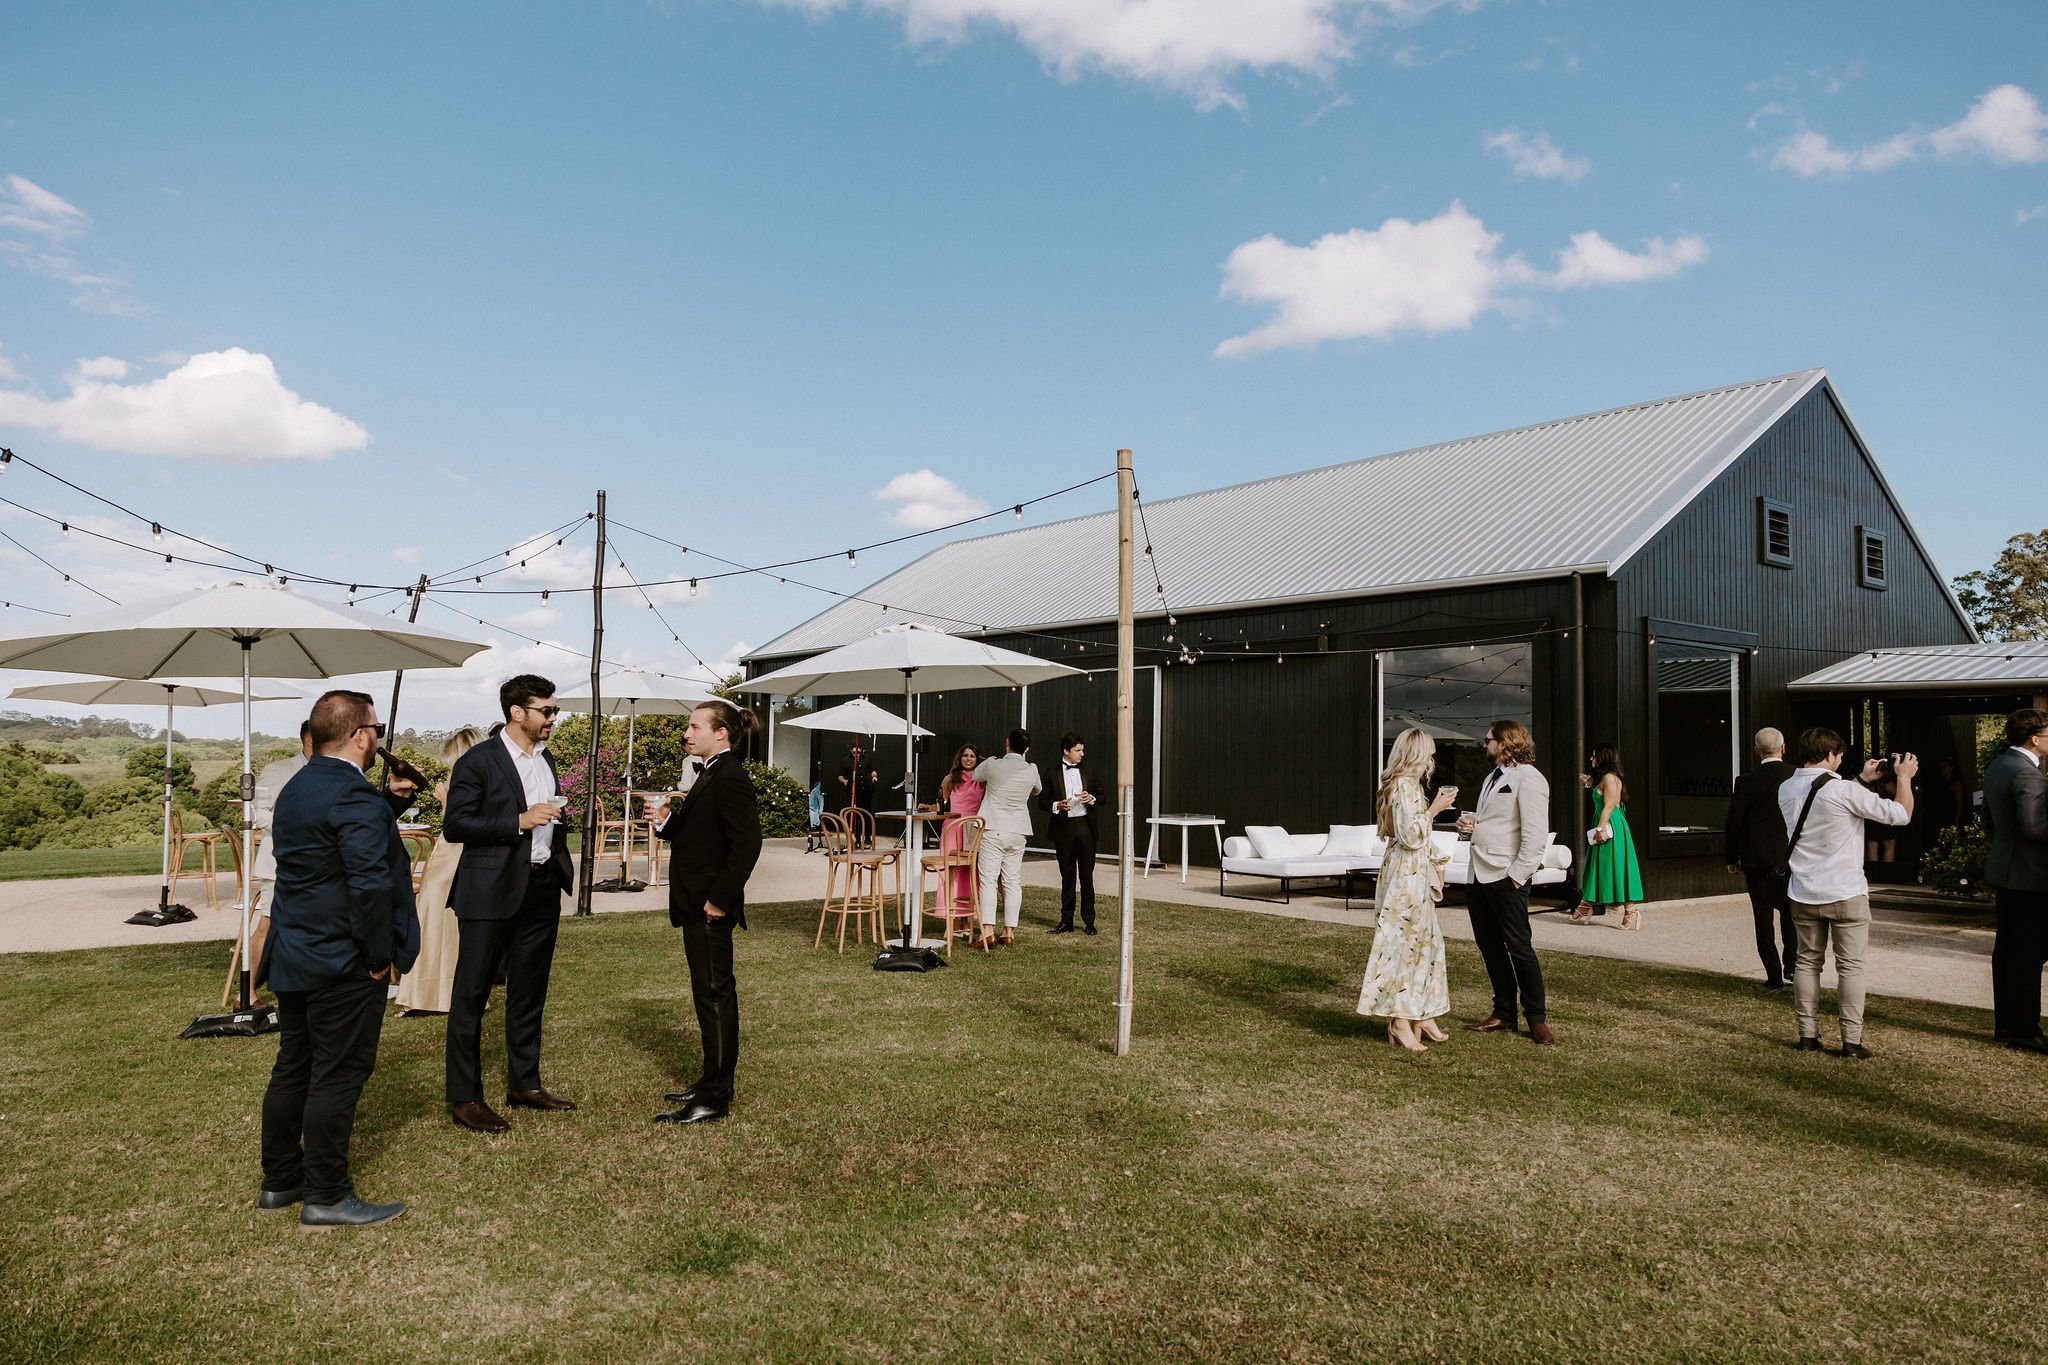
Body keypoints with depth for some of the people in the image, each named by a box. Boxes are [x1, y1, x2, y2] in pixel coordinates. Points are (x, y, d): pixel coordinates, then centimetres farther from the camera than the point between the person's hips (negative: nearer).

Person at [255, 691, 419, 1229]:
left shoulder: (295, 789, 11)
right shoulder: (354, 796, -20)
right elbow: (369, 884, -27)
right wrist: (380, 955, -17)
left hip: (292, 956, 10)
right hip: (343, 963, -10)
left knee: (293, 1068, 18)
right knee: (337, 1076, 0)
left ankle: (279, 1180, 30)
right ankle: (326, 1197, 9)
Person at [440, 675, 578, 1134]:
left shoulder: (546, 759, 13)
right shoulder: (478, 761, -10)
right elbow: (454, 825, -16)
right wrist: (520, 821, -21)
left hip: (542, 888, 7)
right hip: (492, 892, -7)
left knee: (529, 993, 14)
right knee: (471, 995, 2)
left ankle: (524, 1083, 26)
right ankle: (464, 1097, 10)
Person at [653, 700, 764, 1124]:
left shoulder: (730, 778, -17)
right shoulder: (710, 774, 15)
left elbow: (747, 843, -24)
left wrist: (719, 899, -23)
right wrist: (666, 821, 2)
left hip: (711, 907, -10)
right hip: (696, 903, 11)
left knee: (714, 995, -3)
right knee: (711, 994, 17)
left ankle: (713, 1099, 5)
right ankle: (715, 1082, 28)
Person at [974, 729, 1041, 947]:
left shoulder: (993, 766, -10)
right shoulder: (1031, 771, -1)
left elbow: (975, 776, 11)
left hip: (992, 830, -3)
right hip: (1018, 832, 3)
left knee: (988, 880, -4)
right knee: (1012, 882, 9)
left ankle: (987, 930, -12)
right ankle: (1009, 931, 11)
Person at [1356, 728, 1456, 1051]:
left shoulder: (1403, 784, 15)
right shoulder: (1406, 786, -16)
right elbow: (1411, 835, -21)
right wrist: (1434, 810, -12)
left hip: (1414, 874, 10)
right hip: (1407, 875, -10)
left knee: (1425, 940, 13)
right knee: (1404, 943, -5)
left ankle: (1422, 1017, 20)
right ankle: (1400, 1022, 1)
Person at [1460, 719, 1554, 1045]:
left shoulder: (1528, 779, -10)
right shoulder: (1493, 777, 19)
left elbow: (1535, 833, -18)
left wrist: (1518, 873, -20)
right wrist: (1470, 823, 9)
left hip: (1505, 877, -9)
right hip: (1478, 874, 9)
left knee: (1518, 947, -2)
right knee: (1489, 946, 12)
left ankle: (1537, 1018, 10)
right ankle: (1503, 1015, 22)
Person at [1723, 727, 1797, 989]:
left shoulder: (1746, 781, -10)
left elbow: (1733, 823, -7)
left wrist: (1731, 858, 5)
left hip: (1757, 860, -2)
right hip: (1793, 859, 2)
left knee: (1764, 918, 5)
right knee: (1790, 913, 19)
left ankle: (1774, 977, 7)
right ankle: (1791, 966, 8)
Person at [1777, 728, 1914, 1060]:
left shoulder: (1785, 790, 1)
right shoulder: (1845, 791, -17)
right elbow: (1901, 814, -10)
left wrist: (1863, 780, 25)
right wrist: (1904, 777, 5)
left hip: (1804, 895, 5)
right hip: (1846, 895, -5)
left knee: (1807, 962, 12)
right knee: (1850, 967, 4)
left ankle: (1808, 1035, 15)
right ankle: (1851, 1041, 6)